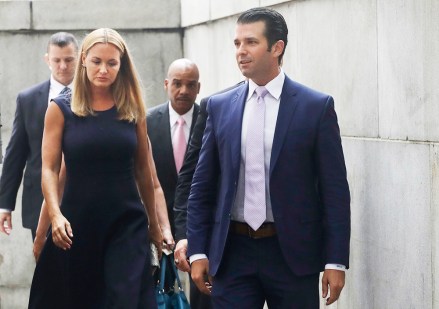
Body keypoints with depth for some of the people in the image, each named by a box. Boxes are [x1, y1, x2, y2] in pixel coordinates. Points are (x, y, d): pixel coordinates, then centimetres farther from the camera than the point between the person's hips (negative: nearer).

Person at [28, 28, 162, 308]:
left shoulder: (133, 110, 4)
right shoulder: (61, 109, 0)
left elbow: (143, 169, 9)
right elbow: (49, 169, -5)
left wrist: (154, 224, 13)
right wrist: (55, 214, -20)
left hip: (127, 223, 1)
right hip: (76, 224, 0)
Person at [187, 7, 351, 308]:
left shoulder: (317, 107, -2)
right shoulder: (220, 106, 7)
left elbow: (335, 190, -3)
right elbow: (202, 186, 10)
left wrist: (336, 261, -7)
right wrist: (197, 251, 4)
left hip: (292, 252, -2)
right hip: (233, 251, 2)